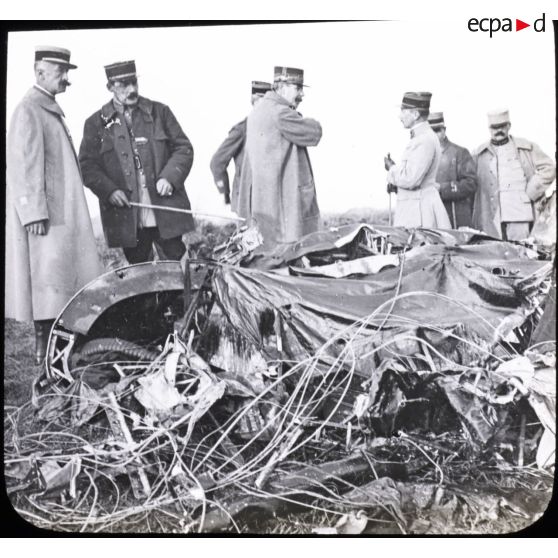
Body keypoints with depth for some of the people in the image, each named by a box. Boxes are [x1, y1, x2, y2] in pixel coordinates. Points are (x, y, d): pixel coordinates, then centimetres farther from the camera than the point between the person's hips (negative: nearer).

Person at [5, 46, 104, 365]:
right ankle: (45, 351, 1)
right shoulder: (29, 111, -9)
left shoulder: (51, 111, 19)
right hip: (44, 217, -9)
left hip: (63, 214, 9)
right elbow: (22, 164, -17)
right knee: (47, 280, -6)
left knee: (63, 278, 10)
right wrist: (34, 213, -22)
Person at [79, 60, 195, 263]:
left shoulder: (159, 111, 8)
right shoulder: (96, 123, 6)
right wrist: (109, 190, -13)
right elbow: (87, 166, 3)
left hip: (166, 215, 1)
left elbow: (183, 148, 7)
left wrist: (170, 177, -10)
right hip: (128, 219, 0)